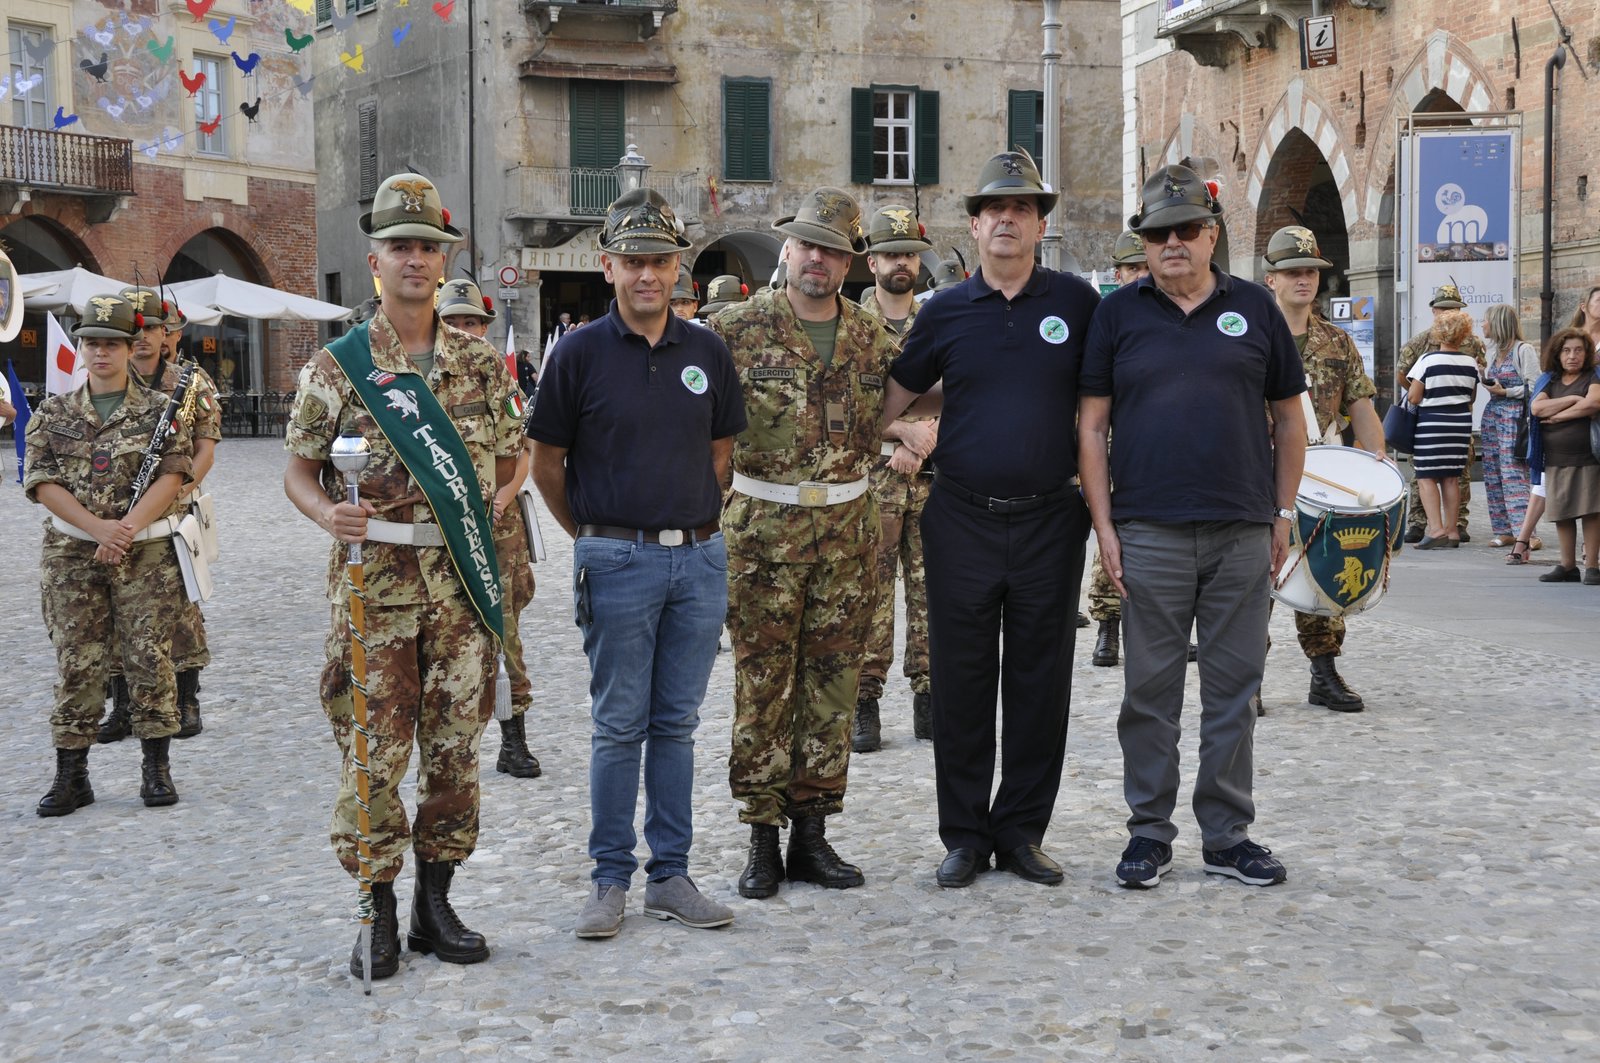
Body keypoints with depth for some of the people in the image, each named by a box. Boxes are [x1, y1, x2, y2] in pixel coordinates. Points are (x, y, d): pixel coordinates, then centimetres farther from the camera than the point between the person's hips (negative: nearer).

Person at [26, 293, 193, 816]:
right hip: (72, 552, 1)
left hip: (147, 552, -1)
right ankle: (71, 774, 8)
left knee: (149, 658, -1)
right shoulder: (53, 413, 8)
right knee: (76, 663, 1)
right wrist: (98, 527, -15)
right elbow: (42, 482, -1)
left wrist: (127, 529, -17)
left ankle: (157, 769, 9)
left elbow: (172, 477, -6)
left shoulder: (161, 410, 3)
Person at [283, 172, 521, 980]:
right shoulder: (336, 367, 1)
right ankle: (378, 912, 12)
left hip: (462, 579, 3)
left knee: (454, 744, 7)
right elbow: (299, 467, 3)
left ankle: (434, 903, 20)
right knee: (373, 747, -1)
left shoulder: (482, 365, 7)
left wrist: (487, 502, -3)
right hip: (373, 578, -2)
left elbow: (510, 458, 16)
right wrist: (329, 513, -16)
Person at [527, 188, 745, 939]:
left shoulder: (708, 353, 6)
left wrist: (692, 523, 13)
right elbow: (547, 462, 3)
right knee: (619, 727, 3)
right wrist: (593, 535, 10)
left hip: (699, 558, 3)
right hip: (618, 564, -3)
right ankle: (610, 878, 14)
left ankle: (670, 875, 18)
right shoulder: (581, 353, -4)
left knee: (677, 724, 10)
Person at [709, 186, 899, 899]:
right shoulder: (739, 328, -3)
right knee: (762, 681, 0)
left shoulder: (872, 338, 9)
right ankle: (763, 835, 10)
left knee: (832, 680, 7)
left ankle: (812, 832, 17)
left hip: (847, 527, 4)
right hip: (762, 526, -3)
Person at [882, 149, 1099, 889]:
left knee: (1039, 682, 6)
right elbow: (894, 397, 10)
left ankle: (1022, 832, 18)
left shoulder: (1077, 303, 3)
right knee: (961, 682, 5)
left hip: (1049, 519, 0)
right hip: (962, 519, 0)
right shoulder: (945, 313, 4)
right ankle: (965, 834, 16)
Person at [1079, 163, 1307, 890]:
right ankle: (1149, 832, 16)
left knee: (1234, 688, 7)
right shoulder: (1119, 313, 4)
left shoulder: (1253, 308, 7)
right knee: (1150, 690, 5)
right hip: (1150, 532, -1)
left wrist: (1283, 513, 7)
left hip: (1243, 532, 1)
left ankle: (1227, 835, 18)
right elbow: (1091, 425, 3)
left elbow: (1289, 417, 12)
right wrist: (1104, 524, -3)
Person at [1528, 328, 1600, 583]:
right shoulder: (1548, 380, 14)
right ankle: (1568, 565, 11)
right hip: (1556, 459, 4)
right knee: (1561, 513, 3)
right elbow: (1536, 408, -4)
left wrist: (1557, 416, -10)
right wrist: (1571, 400, -9)